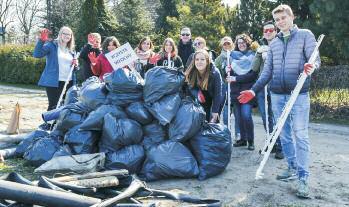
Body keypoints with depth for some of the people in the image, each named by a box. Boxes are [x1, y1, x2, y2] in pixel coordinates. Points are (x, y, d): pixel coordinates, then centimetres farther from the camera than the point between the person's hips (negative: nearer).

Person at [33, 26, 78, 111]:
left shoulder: (71, 50, 16)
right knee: (54, 106, -8)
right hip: (54, 82, -5)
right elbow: (37, 54, -15)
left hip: (68, 82, 6)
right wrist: (41, 40, -26)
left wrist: (75, 64, 2)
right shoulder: (52, 45, -1)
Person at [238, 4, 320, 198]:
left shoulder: (305, 35, 3)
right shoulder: (273, 43, 16)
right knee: (284, 134, 10)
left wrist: (311, 66, -29)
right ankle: (292, 168, 23)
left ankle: (303, 178, -2)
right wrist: (253, 90, 7)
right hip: (277, 95, 5)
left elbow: (315, 59, -5)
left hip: (299, 94, -5)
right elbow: (267, 71, 15)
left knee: (300, 135, -6)